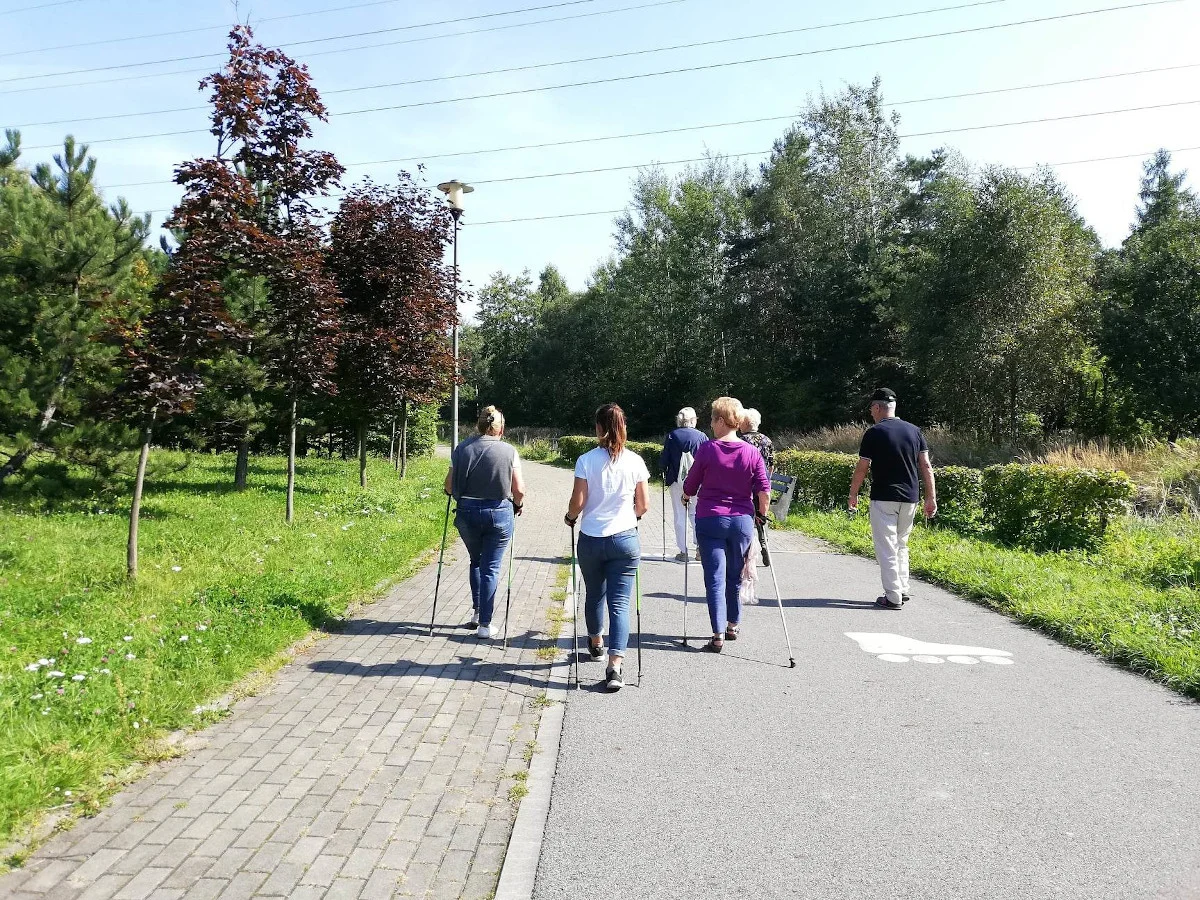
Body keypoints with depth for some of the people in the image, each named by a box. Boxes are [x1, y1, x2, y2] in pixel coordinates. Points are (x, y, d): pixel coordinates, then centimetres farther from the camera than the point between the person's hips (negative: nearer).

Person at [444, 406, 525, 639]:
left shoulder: (461, 449, -1)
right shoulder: (509, 451, -6)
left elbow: (449, 487, 1)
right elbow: (519, 490, -6)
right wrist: (517, 505, 14)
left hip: (467, 513, 2)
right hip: (499, 514, -2)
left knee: (475, 561, 25)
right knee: (491, 568, 6)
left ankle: (477, 611, 26)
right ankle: (485, 624, 8)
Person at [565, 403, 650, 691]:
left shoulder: (586, 460, -8)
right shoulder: (635, 461, -4)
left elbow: (578, 502, -8)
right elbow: (644, 505, 1)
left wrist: (570, 518, 13)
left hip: (591, 539, 0)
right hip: (625, 539, 0)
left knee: (594, 595, 21)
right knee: (620, 602, 1)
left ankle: (596, 643, 44)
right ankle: (614, 665, -10)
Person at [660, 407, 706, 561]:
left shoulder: (672, 436, -4)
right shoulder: (701, 436, -3)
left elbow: (665, 459, -2)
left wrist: (665, 475, 13)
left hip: (676, 480, -1)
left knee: (680, 516, 6)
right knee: (696, 513, 13)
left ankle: (683, 551, 7)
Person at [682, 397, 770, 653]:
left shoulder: (707, 450, -7)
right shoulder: (752, 452, -2)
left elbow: (689, 487, 1)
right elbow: (764, 490, -4)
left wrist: (686, 497, 22)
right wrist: (762, 514, 13)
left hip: (710, 519, -3)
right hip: (742, 520, 3)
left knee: (715, 579, 1)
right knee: (735, 577, 19)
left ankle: (718, 635, -5)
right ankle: (732, 626, 31)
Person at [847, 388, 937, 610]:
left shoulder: (874, 433, -8)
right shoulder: (914, 431, 7)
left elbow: (862, 468, -6)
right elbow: (926, 466, 5)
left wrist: (853, 495, 6)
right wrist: (931, 498, 8)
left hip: (884, 498, -5)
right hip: (910, 499, 6)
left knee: (886, 548, 0)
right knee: (901, 545, 20)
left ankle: (893, 598, 0)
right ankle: (903, 591, 22)